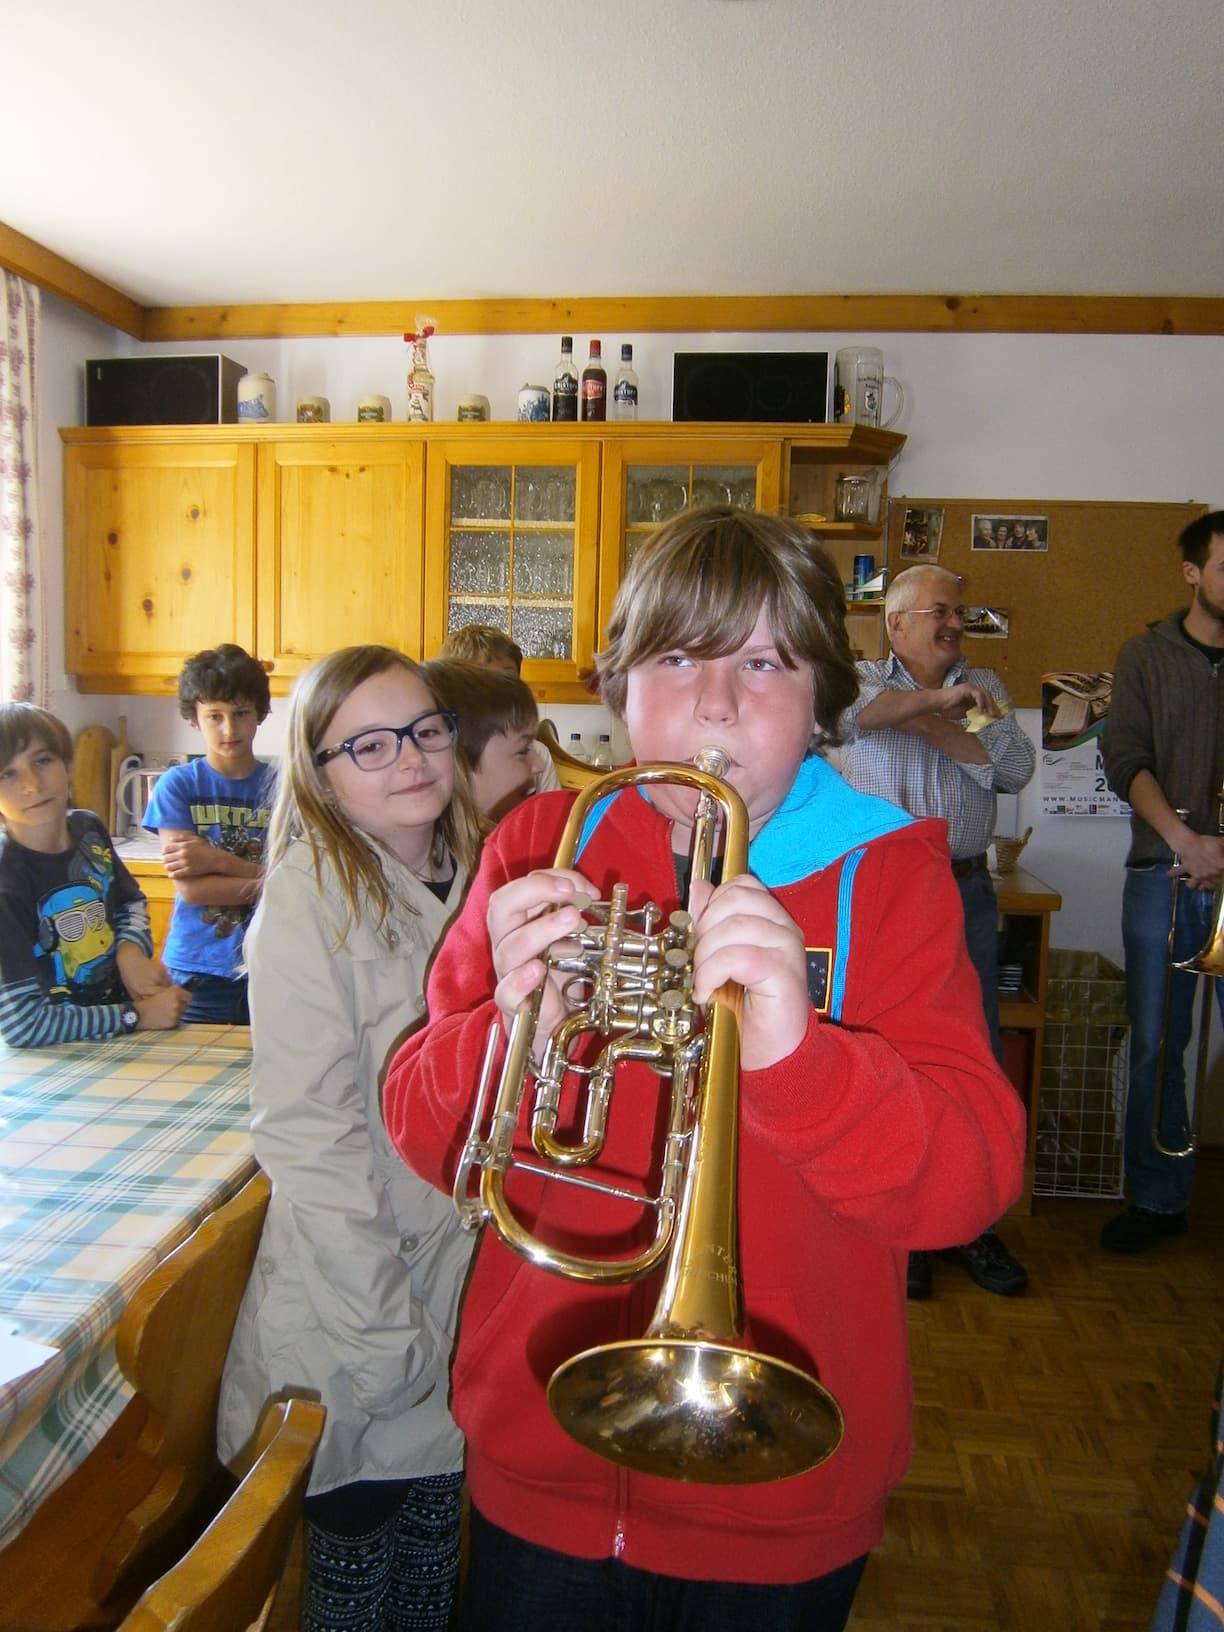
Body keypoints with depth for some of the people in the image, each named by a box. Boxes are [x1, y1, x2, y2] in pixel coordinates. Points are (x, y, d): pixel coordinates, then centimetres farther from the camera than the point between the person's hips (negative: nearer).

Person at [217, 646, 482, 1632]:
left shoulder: (473, 876, 2)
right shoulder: (311, 891, -16)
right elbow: (309, 1134, -19)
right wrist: (382, 1332, -18)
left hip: (471, 1293, 5)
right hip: (354, 1312, -5)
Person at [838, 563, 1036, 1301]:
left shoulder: (984, 686, 13)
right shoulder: (864, 679, 5)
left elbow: (1017, 767, -2)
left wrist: (927, 722, -10)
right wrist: (933, 698, -24)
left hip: (966, 893, 3)